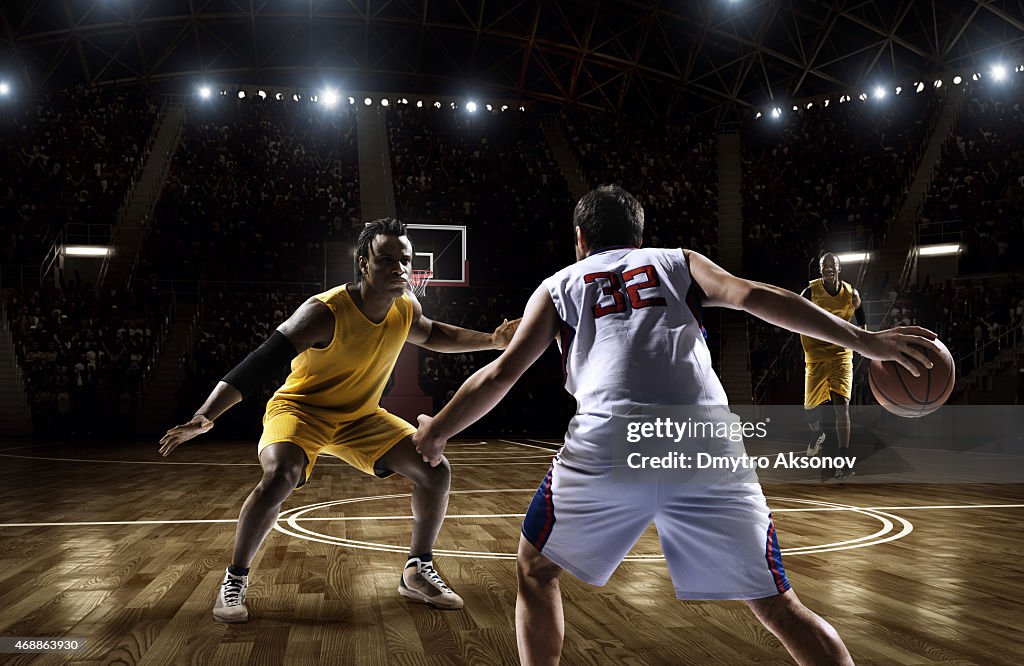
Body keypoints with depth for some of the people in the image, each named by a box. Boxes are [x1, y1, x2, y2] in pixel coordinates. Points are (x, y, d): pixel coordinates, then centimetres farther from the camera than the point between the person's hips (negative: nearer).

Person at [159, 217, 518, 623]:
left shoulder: (406, 309, -10)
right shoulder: (325, 313, -30)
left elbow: (431, 335, 16)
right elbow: (258, 365, -32)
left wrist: (491, 341, 5)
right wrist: (205, 417, -42)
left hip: (361, 416, 6)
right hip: (300, 408, -6)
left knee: (435, 472, -6)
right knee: (280, 476, -35)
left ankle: (417, 572, 14)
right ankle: (234, 580, -13)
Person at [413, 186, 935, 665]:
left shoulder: (558, 286, 24)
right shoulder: (679, 262, 26)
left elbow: (502, 374, 18)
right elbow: (755, 297, 9)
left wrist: (435, 433, 31)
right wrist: (863, 340, 7)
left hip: (607, 448, -1)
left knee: (535, 571, 24)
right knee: (777, 606, 14)